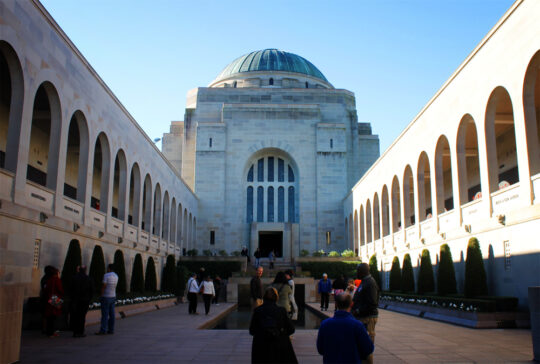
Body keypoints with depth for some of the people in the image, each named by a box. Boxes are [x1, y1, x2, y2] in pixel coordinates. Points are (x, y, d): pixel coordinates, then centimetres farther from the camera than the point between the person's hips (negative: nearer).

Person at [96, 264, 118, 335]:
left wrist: (101, 295, -10)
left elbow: (104, 286, -15)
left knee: (105, 314, -6)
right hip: (113, 297, 7)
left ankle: (103, 330, -6)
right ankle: (111, 330, 7)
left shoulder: (106, 275, -12)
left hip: (106, 297, -7)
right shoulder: (116, 276, 10)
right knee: (111, 314, 6)